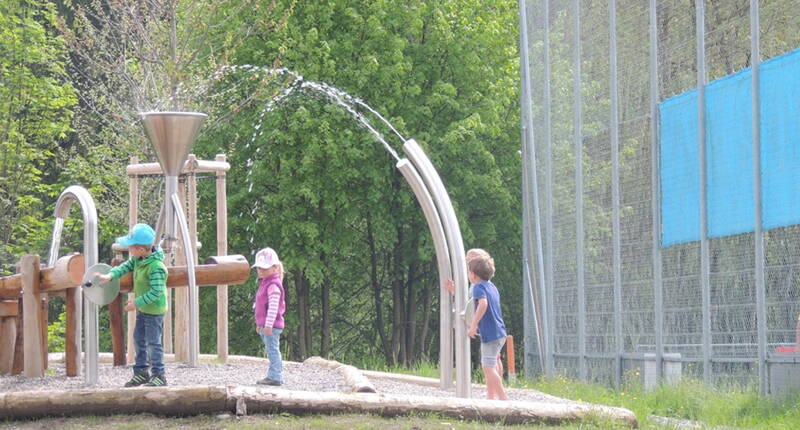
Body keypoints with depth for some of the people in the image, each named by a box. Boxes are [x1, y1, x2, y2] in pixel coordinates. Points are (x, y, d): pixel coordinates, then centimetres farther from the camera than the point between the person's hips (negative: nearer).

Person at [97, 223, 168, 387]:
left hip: (154, 310, -10)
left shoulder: (156, 267, -29)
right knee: (139, 339, 16)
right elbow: (126, 266, 5)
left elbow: (156, 292, -30)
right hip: (143, 308, 10)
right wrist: (110, 275, -13)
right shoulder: (138, 259, -1)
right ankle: (141, 372, 26)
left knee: (153, 342, -4)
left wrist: (137, 302, -27)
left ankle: (159, 375, 5)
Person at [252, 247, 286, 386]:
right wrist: (259, 324, 29)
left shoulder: (273, 285, -15)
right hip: (265, 325, 11)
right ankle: (276, 376, 22)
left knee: (272, 350, -9)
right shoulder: (264, 283, 18)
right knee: (272, 351, 15)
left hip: (271, 326, -11)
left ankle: (275, 377, -9)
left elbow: (273, 307, -23)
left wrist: (268, 325, -26)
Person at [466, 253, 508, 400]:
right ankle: (491, 396, 23)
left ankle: (503, 397, -13)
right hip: (500, 333, 10)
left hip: (490, 333, -10)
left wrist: (474, 325, -28)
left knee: (489, 366, -9)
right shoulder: (492, 287, 17)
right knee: (487, 365, 18)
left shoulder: (479, 287, -10)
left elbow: (483, 304, -28)